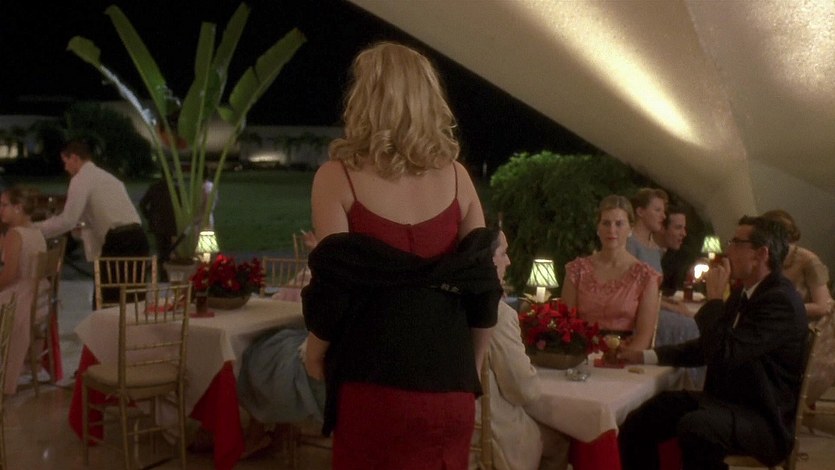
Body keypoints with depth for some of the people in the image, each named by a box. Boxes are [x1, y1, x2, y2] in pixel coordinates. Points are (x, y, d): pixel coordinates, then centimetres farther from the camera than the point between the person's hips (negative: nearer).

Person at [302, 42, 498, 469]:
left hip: (373, 381, -3)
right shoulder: (456, 177, 3)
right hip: (449, 383, 3)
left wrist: (315, 352, 8)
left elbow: (334, 286, -10)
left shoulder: (338, 177, -6)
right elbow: (483, 285, 3)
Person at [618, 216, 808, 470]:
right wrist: (645, 355, 10)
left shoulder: (781, 301, -18)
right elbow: (707, 347, 20)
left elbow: (723, 355, -27)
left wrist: (714, 297, -16)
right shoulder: (742, 293, 10)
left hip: (763, 419, -8)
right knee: (638, 423, -7)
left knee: (694, 426, -37)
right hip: (723, 401, 9)